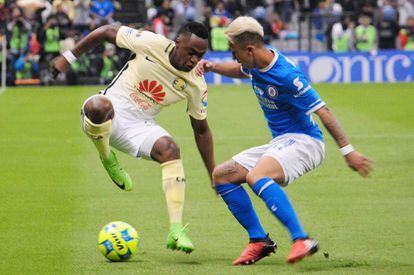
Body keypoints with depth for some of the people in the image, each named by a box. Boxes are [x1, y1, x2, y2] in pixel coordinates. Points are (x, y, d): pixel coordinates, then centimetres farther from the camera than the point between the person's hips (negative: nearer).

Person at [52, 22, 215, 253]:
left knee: (170, 148, -28)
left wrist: (213, 174, 9)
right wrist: (69, 57, -1)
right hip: (107, 114, -3)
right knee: (99, 106, -41)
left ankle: (176, 231, -29)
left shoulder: (196, 84, -4)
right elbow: (107, 32, -2)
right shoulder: (151, 43, -15)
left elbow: (201, 129, 9)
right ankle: (107, 158, -8)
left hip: (140, 126, 3)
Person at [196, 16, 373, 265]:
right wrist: (212, 67, 9)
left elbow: (322, 111, -24)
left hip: (303, 141, -10)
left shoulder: (286, 76, -24)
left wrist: (348, 151, -27)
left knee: (256, 177, -35)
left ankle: (301, 240, -40)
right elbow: (240, 70, 29)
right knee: (221, 175, 7)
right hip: (279, 143, 10)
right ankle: (259, 241, 6)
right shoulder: (256, 63, 3)